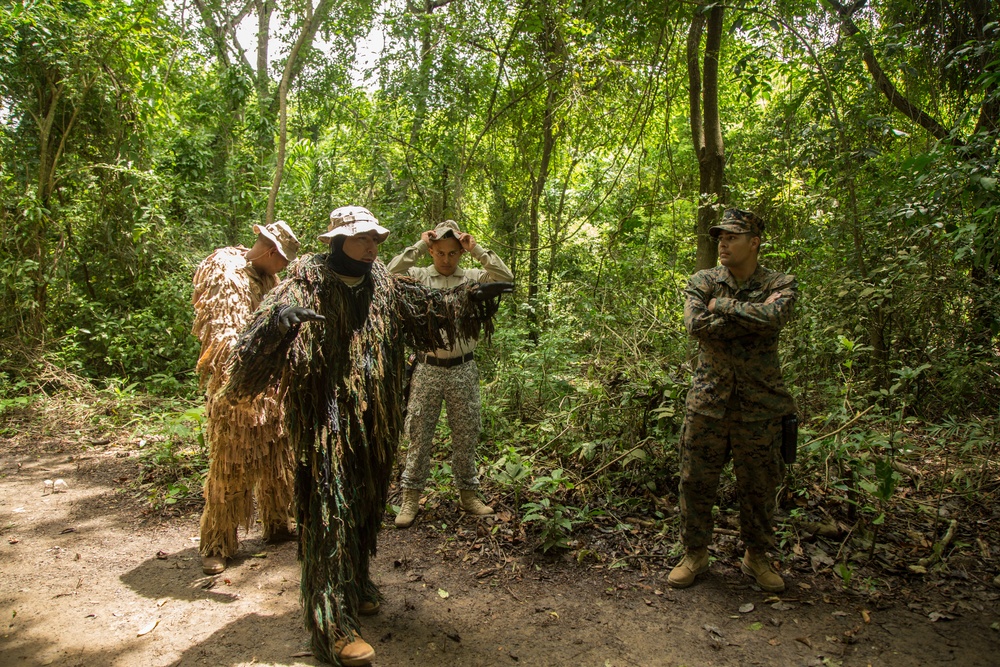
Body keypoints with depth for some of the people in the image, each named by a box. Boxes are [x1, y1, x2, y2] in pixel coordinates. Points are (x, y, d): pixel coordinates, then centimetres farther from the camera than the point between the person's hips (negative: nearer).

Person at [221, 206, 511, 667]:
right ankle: (333, 628, 9)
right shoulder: (307, 285, -13)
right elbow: (258, 345, -23)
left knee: (365, 504, 18)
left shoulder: (384, 286, 5)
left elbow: (429, 305, 21)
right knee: (330, 510, -2)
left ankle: (356, 585, 40)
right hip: (325, 421, -6)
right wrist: (277, 318, -44)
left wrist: (472, 297, 18)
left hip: (373, 421, 6)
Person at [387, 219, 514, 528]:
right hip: (427, 369, -1)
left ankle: (468, 494, 27)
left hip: (463, 370, 1)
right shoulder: (419, 277, 2)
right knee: (419, 435, 5)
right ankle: (410, 497, 17)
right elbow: (390, 275, -16)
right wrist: (418, 246, -11)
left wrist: (476, 249, -8)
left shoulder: (472, 278, 5)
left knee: (466, 435, 12)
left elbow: (505, 277, -10)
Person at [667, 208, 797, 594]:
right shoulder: (702, 282, 4)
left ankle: (756, 557, 33)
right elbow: (697, 324, -16)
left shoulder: (780, 284, 1)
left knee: (759, 487, 12)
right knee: (696, 482, 7)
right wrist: (748, 318, -14)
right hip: (708, 401, 1)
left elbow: (772, 317, -22)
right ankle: (695, 555, 25)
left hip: (759, 406, 0)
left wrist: (721, 305, -13)